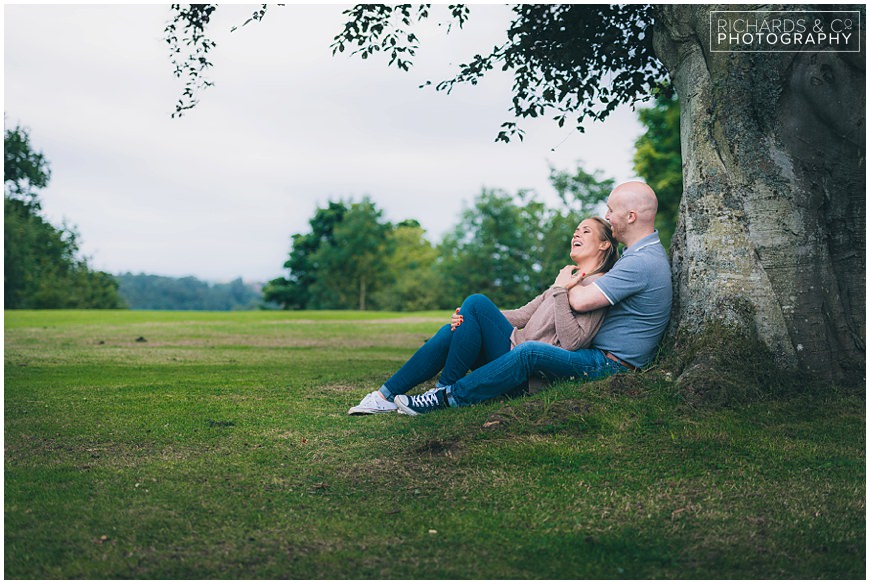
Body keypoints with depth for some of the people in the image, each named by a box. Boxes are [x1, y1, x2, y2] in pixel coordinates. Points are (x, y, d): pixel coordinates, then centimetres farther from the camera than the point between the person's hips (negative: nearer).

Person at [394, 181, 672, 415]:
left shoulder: (642, 262, -21)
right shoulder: (647, 251, 16)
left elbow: (581, 301, -26)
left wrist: (566, 282, -5)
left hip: (612, 366, -11)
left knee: (531, 352, -28)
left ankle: (451, 396, -21)